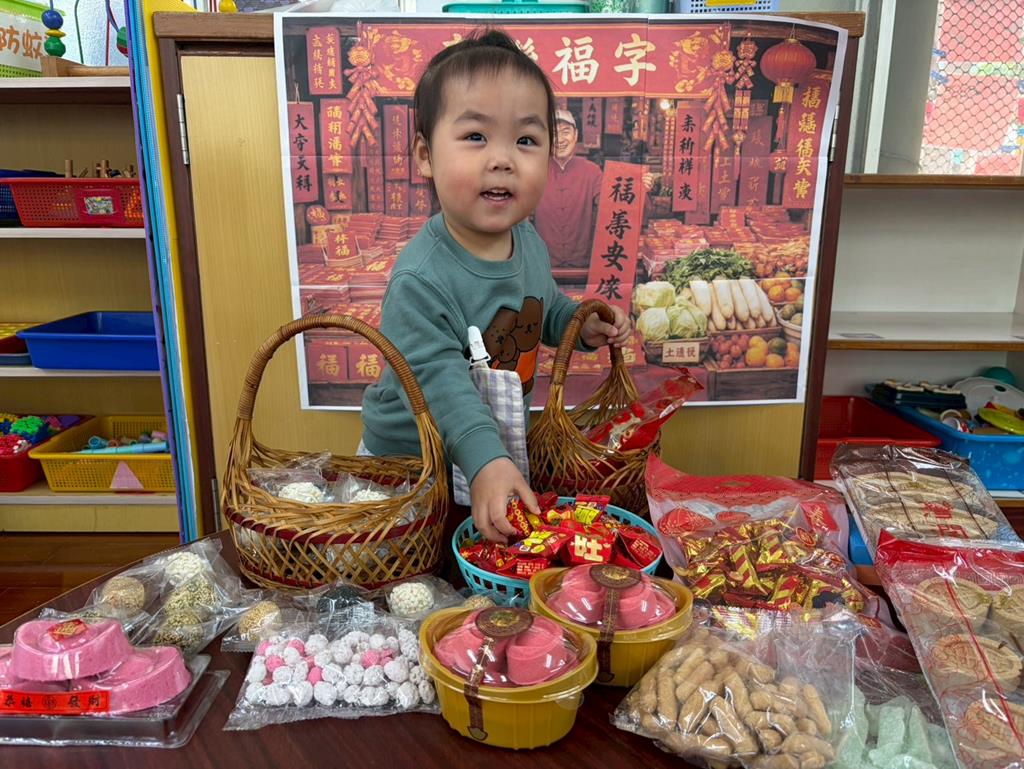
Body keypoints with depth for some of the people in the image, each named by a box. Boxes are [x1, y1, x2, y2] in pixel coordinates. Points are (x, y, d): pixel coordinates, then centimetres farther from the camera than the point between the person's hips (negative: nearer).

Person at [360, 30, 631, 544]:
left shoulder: (529, 242, -5)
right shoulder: (421, 278, -30)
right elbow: (437, 379, -35)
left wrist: (581, 325, -2)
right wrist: (484, 461, -45)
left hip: (501, 447, 7)